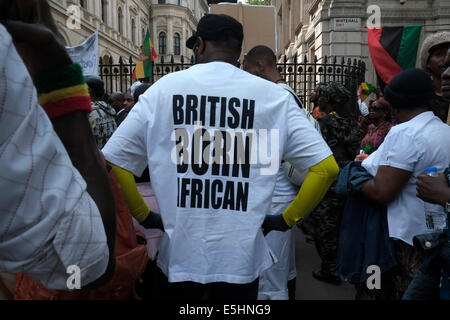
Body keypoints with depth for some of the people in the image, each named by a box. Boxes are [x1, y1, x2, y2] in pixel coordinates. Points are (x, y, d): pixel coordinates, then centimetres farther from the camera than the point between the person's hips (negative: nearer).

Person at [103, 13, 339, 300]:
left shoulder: (163, 89, -5)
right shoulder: (274, 96, -5)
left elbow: (114, 161, -2)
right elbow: (326, 167, -6)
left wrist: (145, 215, 6)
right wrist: (288, 219, 3)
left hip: (179, 254, 1)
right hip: (242, 257, 0)